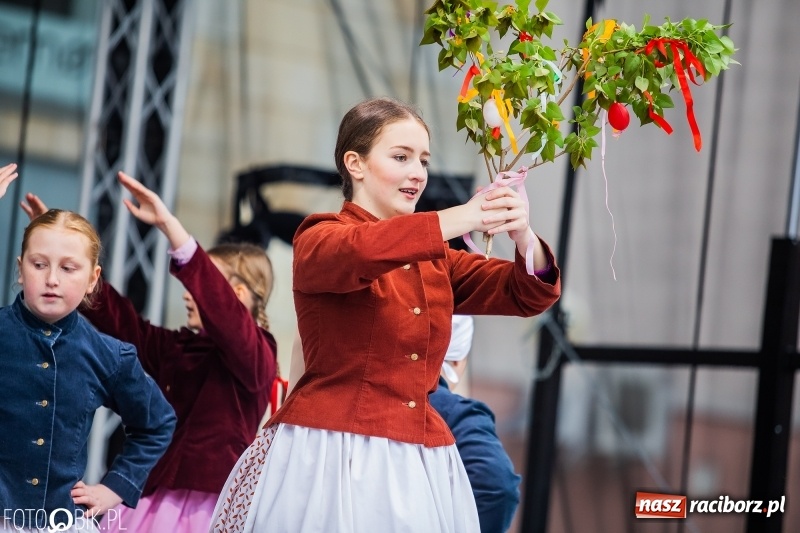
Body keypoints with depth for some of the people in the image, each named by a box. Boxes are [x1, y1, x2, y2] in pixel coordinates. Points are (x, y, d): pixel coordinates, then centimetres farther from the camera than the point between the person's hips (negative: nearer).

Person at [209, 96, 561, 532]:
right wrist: (459, 219, -30)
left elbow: (529, 294, 7)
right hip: (331, 450, -5)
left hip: (417, 462, 5)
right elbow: (355, 253, -24)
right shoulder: (320, 238, 0)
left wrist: (523, 236, -14)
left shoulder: (434, 256, 16)